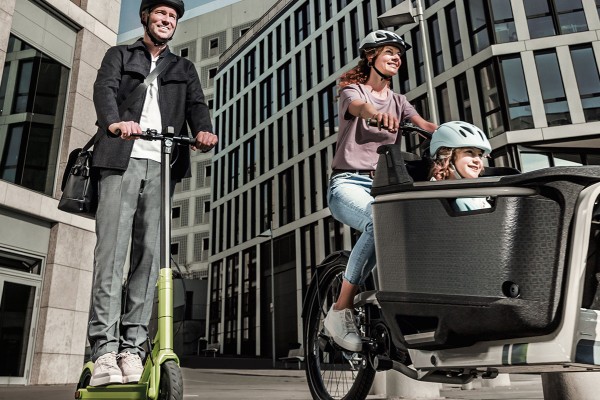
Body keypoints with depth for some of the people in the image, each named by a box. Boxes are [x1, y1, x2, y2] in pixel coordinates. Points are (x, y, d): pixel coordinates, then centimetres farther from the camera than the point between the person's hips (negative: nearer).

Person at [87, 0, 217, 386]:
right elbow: (104, 88, 0)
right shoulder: (120, 55, 20)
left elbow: (197, 104, 8)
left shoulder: (184, 68, 26)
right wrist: (114, 122, -24)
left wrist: (204, 130, -17)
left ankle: (132, 347, -4)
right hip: (122, 160, -1)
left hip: (162, 165, 2)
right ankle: (105, 348, -12)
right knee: (111, 249, -12)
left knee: (149, 253, -7)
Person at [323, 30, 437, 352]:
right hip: (348, 183, -5)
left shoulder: (398, 101, 20)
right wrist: (376, 112, -47)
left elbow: (427, 126, -1)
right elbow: (357, 106, -22)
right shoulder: (352, 90, 5)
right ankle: (340, 311, -25)